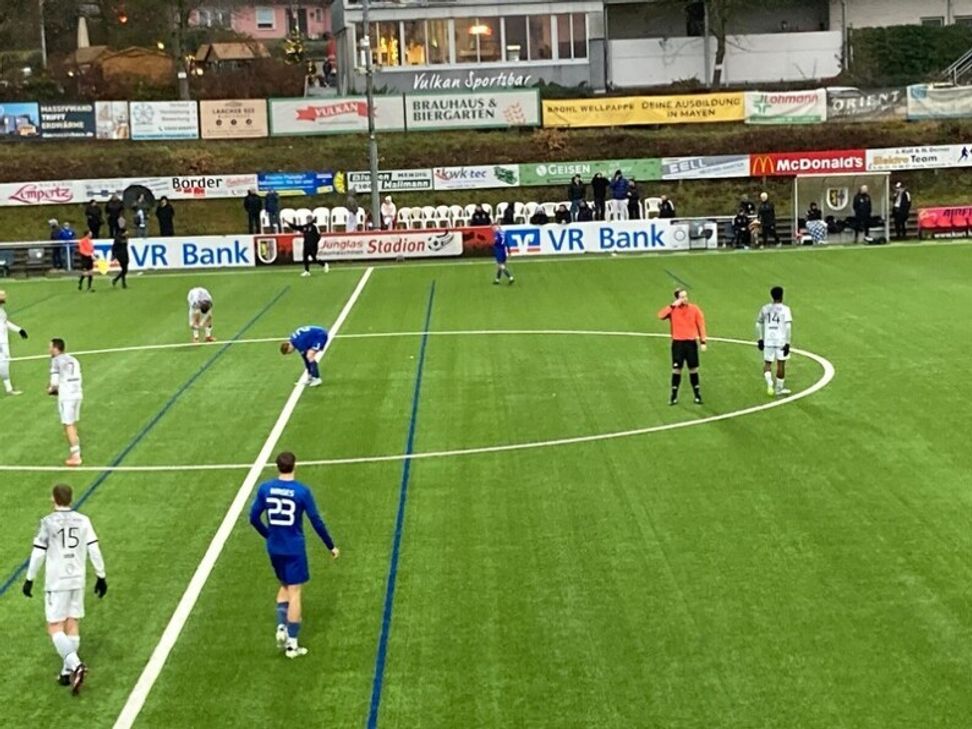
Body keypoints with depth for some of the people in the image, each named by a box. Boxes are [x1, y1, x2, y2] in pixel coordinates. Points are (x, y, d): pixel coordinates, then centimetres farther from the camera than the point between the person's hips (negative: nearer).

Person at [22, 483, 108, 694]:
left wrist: (30, 579, 2)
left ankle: (75, 665, -22)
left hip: (56, 581, -4)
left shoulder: (48, 522, -7)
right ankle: (68, 672, 14)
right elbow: (94, 549, 1)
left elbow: (38, 553, -7)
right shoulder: (83, 521, 3)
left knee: (55, 628, -2)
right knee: (73, 624, 12)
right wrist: (101, 576, 9)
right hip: (77, 580, 4)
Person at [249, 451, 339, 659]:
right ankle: (292, 644, 7)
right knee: (294, 592, 4)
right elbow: (316, 522, -9)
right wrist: (331, 547, 3)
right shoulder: (302, 491, -14)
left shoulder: (265, 489, -4)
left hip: (274, 548, 4)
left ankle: (281, 627, 8)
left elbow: (254, 518, 3)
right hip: (294, 549, -4)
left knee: (284, 586, 24)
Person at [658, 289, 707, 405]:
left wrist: (703, 342, -1)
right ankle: (674, 396, 10)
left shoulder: (694, 309, -1)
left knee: (693, 369, 7)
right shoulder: (673, 309, -3)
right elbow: (661, 316, -20)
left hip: (691, 342, 1)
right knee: (676, 369, 0)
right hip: (678, 343, -1)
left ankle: (697, 395, 17)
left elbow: (701, 325, 3)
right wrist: (673, 305, -23)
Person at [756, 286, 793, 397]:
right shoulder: (785, 309, -6)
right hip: (781, 341, -2)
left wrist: (760, 339, 20)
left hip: (768, 341, 2)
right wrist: (787, 343, -12)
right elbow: (788, 326, -14)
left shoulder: (765, 308, 5)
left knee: (767, 363, 12)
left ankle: (769, 383, -12)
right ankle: (779, 388, 20)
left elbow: (759, 324, 11)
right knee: (781, 364, 10)